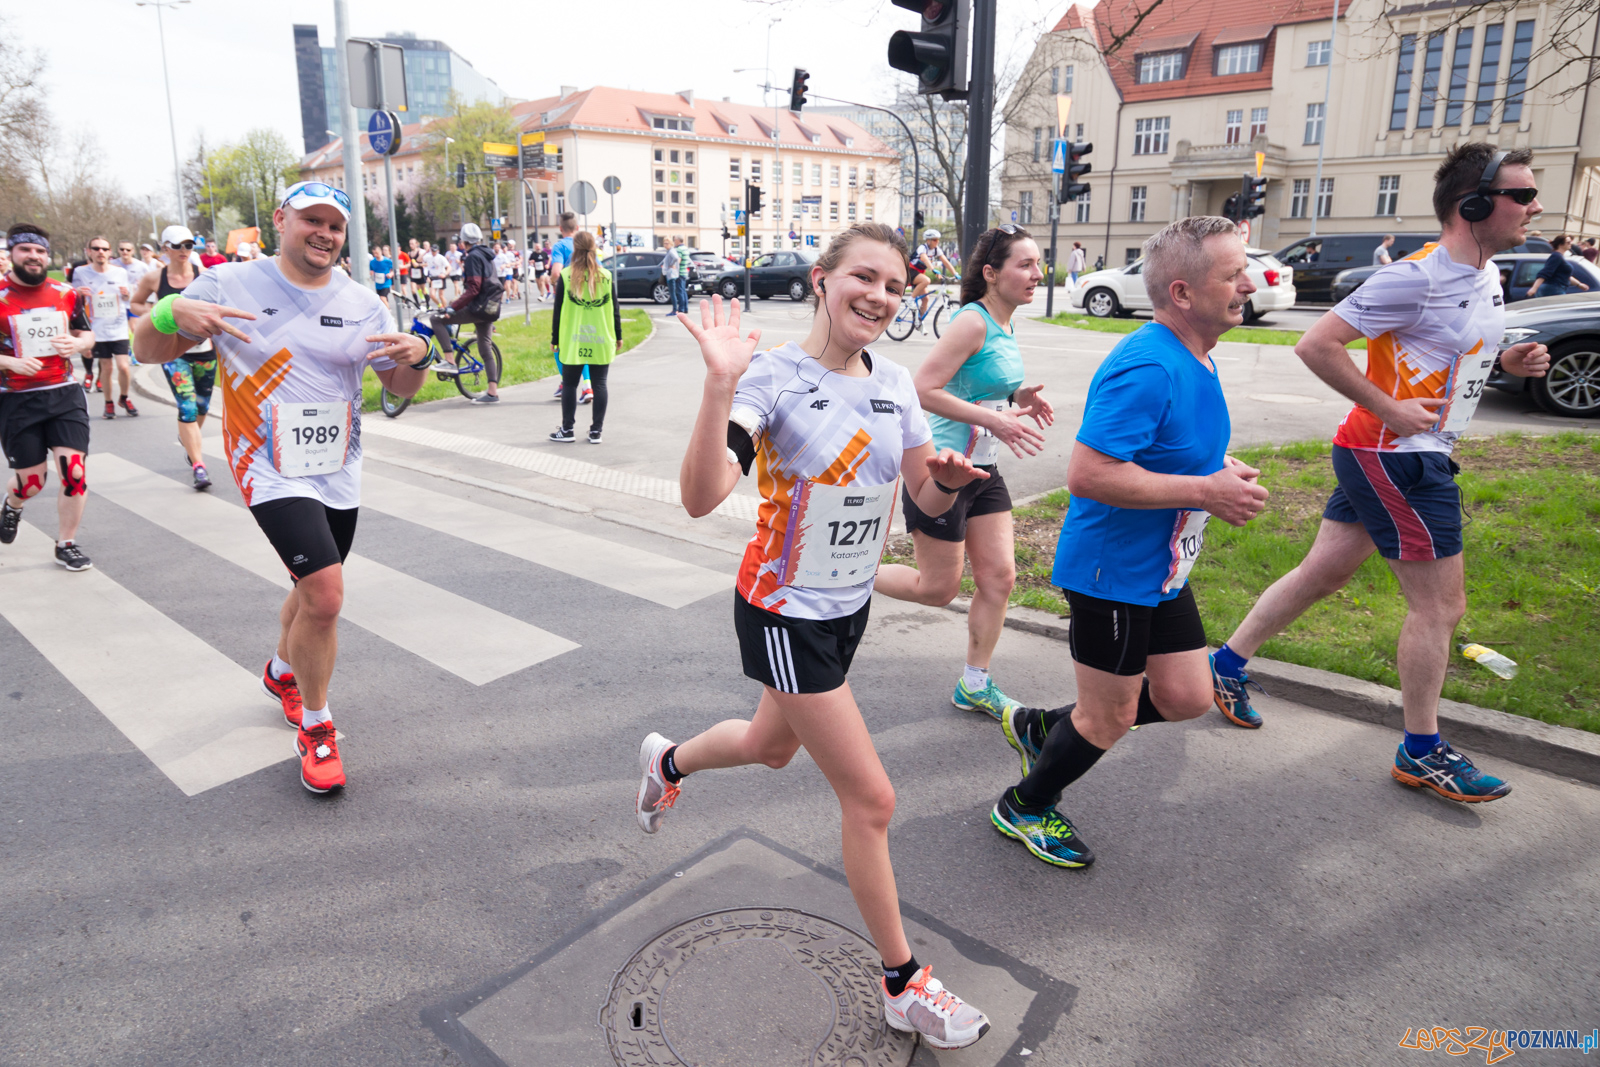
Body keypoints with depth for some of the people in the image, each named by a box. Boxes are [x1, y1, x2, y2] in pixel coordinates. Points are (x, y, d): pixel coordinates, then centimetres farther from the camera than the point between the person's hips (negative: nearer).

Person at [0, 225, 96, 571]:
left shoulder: (67, 294, 4)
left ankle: (66, 546, 12)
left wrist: (76, 344, -7)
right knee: (31, 480, 5)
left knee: (75, 471, -6)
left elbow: (87, 335, 15)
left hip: (63, 394, 2)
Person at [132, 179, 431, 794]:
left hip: (339, 473, 5)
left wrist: (417, 357, -14)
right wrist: (170, 313, -22)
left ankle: (282, 674, 51)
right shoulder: (228, 285, -4)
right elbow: (151, 352, 1)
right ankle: (315, 726, 5)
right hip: (270, 468, -5)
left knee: (316, 588, 19)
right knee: (324, 593, -18)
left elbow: (401, 387, 9)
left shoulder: (362, 304, 4)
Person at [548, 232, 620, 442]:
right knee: (599, 385, 5)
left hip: (573, 341, -1)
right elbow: (615, 310, 5)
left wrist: (555, 339, 7)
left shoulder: (565, 276, -4)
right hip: (602, 341, 1)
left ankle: (567, 430, 13)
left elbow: (558, 311, -1)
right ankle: (596, 431, 6)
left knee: (569, 385, 9)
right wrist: (618, 336, 15)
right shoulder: (606, 276, 0)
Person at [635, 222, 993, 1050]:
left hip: (848, 606, 7)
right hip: (784, 614, -7)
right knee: (870, 799, -1)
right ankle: (902, 983, 21)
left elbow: (928, 498, 6)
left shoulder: (893, 382, -1)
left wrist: (948, 479, -17)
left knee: (772, 745, 28)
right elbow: (701, 498, -35)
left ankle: (667, 762, 61)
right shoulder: (774, 375, -21)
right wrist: (721, 384, -45)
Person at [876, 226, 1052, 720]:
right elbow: (924, 390, -24)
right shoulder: (972, 322, -18)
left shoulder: (1005, 327, 10)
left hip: (983, 470, 9)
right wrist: (995, 421, -25)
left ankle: (975, 685, 22)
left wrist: (1017, 399, 4)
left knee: (999, 577, 8)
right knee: (938, 588, 3)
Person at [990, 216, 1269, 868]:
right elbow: (1087, 474, -32)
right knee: (1110, 718, 6)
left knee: (1187, 698, 15)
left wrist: (1223, 467, 3)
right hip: (1113, 570, -9)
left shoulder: (1197, 359, 7)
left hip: (1162, 569, 9)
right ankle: (1024, 808, 31)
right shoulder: (1146, 368, -25)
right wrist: (1204, 490, -26)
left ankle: (1041, 729, 31)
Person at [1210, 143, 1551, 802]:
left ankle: (1227, 666, 26)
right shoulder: (1419, 277, -19)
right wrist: (1390, 410, -21)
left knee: (1321, 576, 14)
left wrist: (1508, 361, 7)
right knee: (1440, 604, 0)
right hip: (1396, 458, -9)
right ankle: (1422, 753, 15)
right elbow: (1316, 345, -22)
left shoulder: (1487, 275, 12)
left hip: (1415, 455, 9)